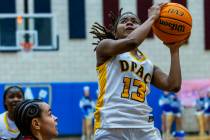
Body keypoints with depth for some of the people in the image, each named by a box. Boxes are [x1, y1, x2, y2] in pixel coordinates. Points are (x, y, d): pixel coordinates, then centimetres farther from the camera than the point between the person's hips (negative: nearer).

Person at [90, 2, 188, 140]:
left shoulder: (149, 64, 23)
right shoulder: (105, 46, 8)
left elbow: (173, 85, 6)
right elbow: (131, 41, -13)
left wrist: (174, 49, 10)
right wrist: (152, 17, 0)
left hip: (144, 128, 5)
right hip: (111, 128, -5)